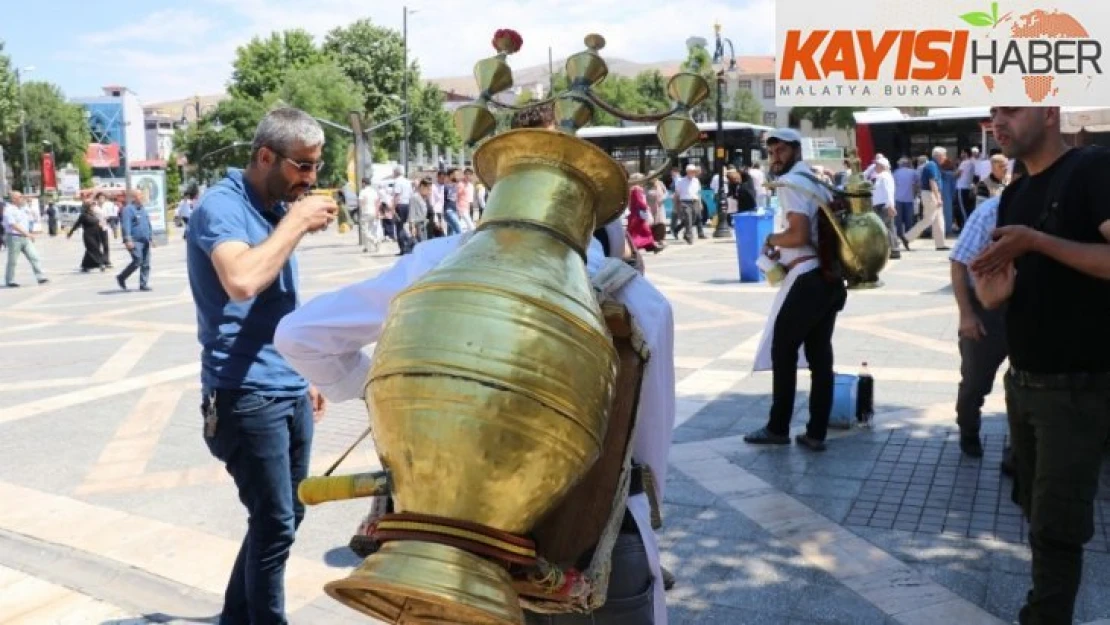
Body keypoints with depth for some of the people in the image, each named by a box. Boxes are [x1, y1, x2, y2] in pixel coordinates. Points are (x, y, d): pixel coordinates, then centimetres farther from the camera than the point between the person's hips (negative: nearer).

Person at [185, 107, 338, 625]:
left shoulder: (276, 207, 12)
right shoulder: (222, 205, -14)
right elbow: (242, 281, -34)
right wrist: (297, 223, -23)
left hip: (288, 391, 9)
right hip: (247, 396, -8)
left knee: (285, 517, 16)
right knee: (275, 524, -1)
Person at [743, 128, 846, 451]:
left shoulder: (790, 182, -9)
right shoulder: (815, 181, 20)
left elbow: (800, 234, -21)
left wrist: (772, 240, -3)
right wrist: (783, 250, 16)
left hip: (807, 280, -9)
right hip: (830, 278, 9)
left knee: (783, 351, 3)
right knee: (820, 354, 9)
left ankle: (778, 428, 10)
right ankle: (816, 433, 12)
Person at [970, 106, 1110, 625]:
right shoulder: (1014, 195, 11)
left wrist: (1037, 240, -26)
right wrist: (993, 288, -10)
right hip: (1022, 382, 8)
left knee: (1057, 527, 0)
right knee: (1037, 513, 16)